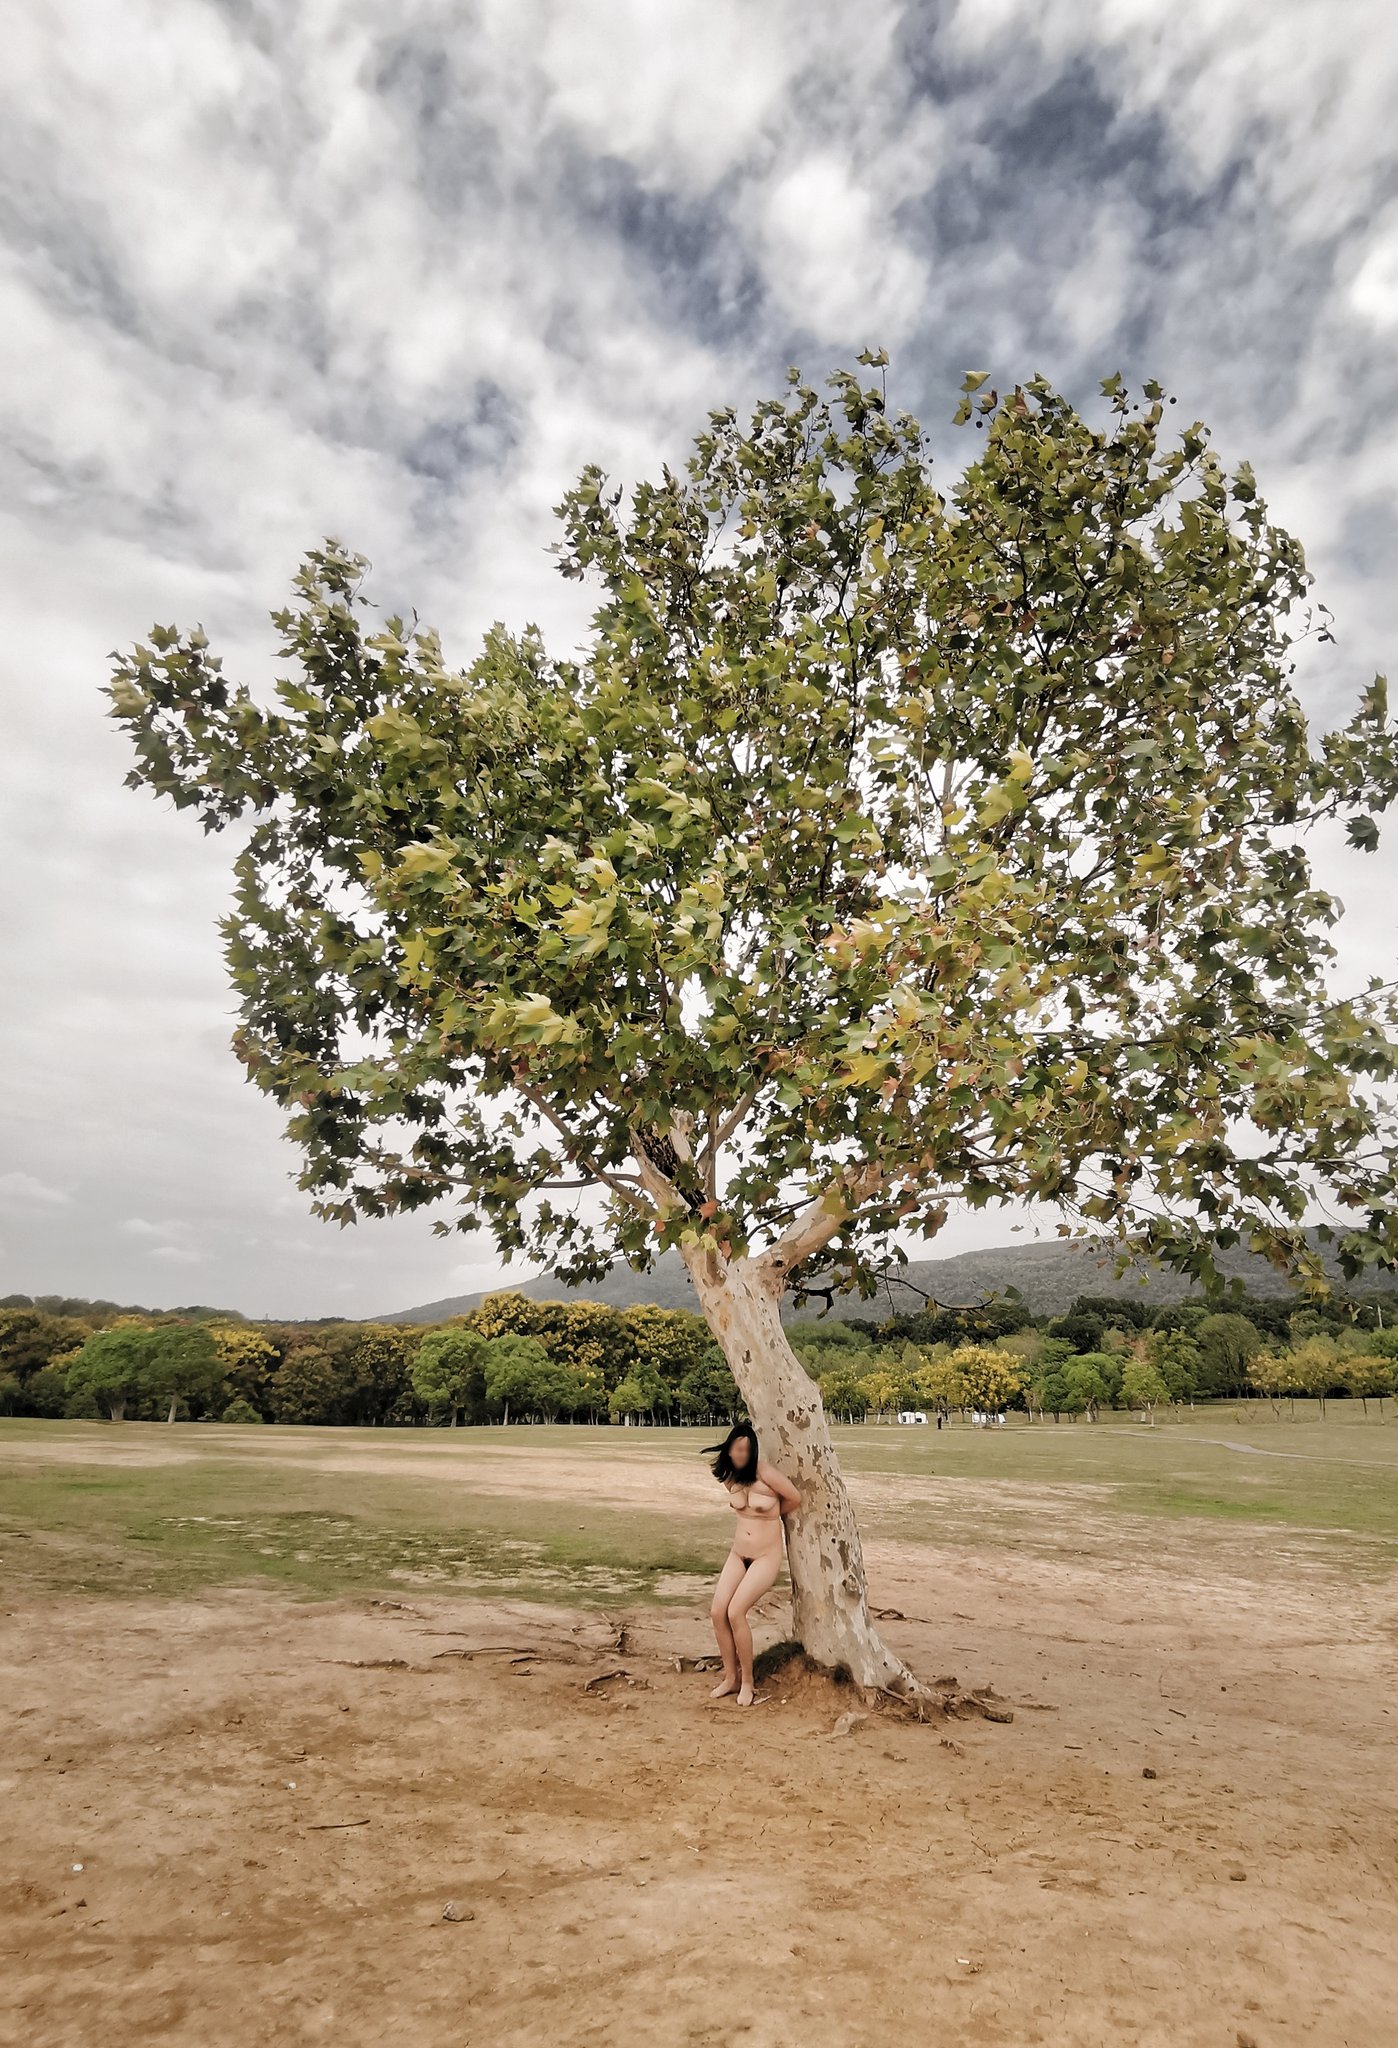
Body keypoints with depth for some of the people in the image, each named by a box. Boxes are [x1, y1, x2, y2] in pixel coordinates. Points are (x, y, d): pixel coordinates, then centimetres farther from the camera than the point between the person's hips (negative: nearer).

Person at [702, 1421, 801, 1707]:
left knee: (735, 1612, -17)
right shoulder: (731, 1477, -2)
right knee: (717, 1612, -5)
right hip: (738, 1555, 6)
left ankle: (747, 1681, 1)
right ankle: (730, 1676, 13)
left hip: (766, 1557, -6)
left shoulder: (765, 1473, -21)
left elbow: (795, 1499, -7)